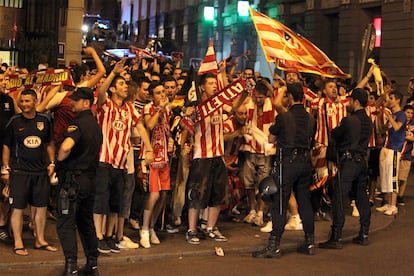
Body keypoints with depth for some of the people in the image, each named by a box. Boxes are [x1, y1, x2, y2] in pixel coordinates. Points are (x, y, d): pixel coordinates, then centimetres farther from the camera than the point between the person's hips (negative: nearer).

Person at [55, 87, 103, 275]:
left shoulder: (79, 123, -15)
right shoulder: (95, 124, 14)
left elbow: (66, 146, -32)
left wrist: (59, 160, -12)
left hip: (73, 178, -8)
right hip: (90, 179, 8)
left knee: (66, 223, -4)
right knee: (86, 222, 17)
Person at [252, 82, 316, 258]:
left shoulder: (283, 117, -9)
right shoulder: (311, 119, 6)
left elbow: (271, 139, 3)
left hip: (288, 162, -6)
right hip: (305, 162, 6)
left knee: (280, 204, -4)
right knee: (305, 202, 13)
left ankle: (274, 245, -4)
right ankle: (310, 243, 19)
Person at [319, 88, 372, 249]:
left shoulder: (349, 120, -13)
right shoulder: (368, 121, 9)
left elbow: (334, 135, -1)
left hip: (348, 161, -7)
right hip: (362, 161, 7)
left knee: (339, 200, -5)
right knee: (362, 199, 13)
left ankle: (336, 238, -5)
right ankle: (364, 235, 19)